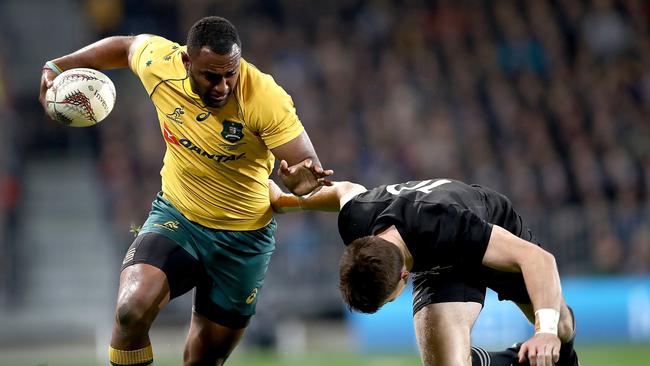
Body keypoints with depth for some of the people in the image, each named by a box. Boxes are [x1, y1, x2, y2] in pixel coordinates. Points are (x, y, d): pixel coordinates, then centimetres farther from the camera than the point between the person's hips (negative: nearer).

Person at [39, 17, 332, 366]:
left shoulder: (266, 99, -25)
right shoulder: (159, 63, -17)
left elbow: (308, 167, -25)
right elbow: (126, 46, 6)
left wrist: (303, 181, -48)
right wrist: (58, 66, 4)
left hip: (244, 237, -1)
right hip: (176, 217, 1)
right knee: (131, 310, -27)